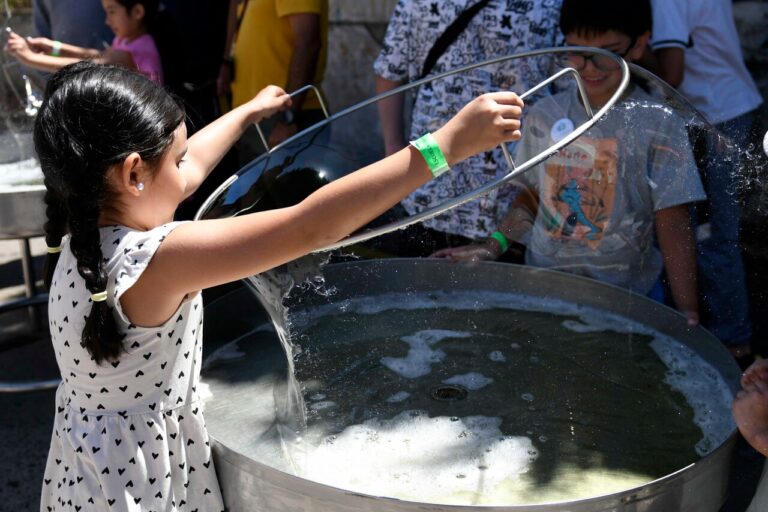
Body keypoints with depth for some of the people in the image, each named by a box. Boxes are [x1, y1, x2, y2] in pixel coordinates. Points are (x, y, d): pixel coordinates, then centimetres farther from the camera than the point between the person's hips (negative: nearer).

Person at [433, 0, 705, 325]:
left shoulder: (658, 127, -9)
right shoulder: (544, 116, 1)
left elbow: (673, 226, -10)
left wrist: (688, 312, -16)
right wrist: (492, 247, -1)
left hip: (626, 298, -3)